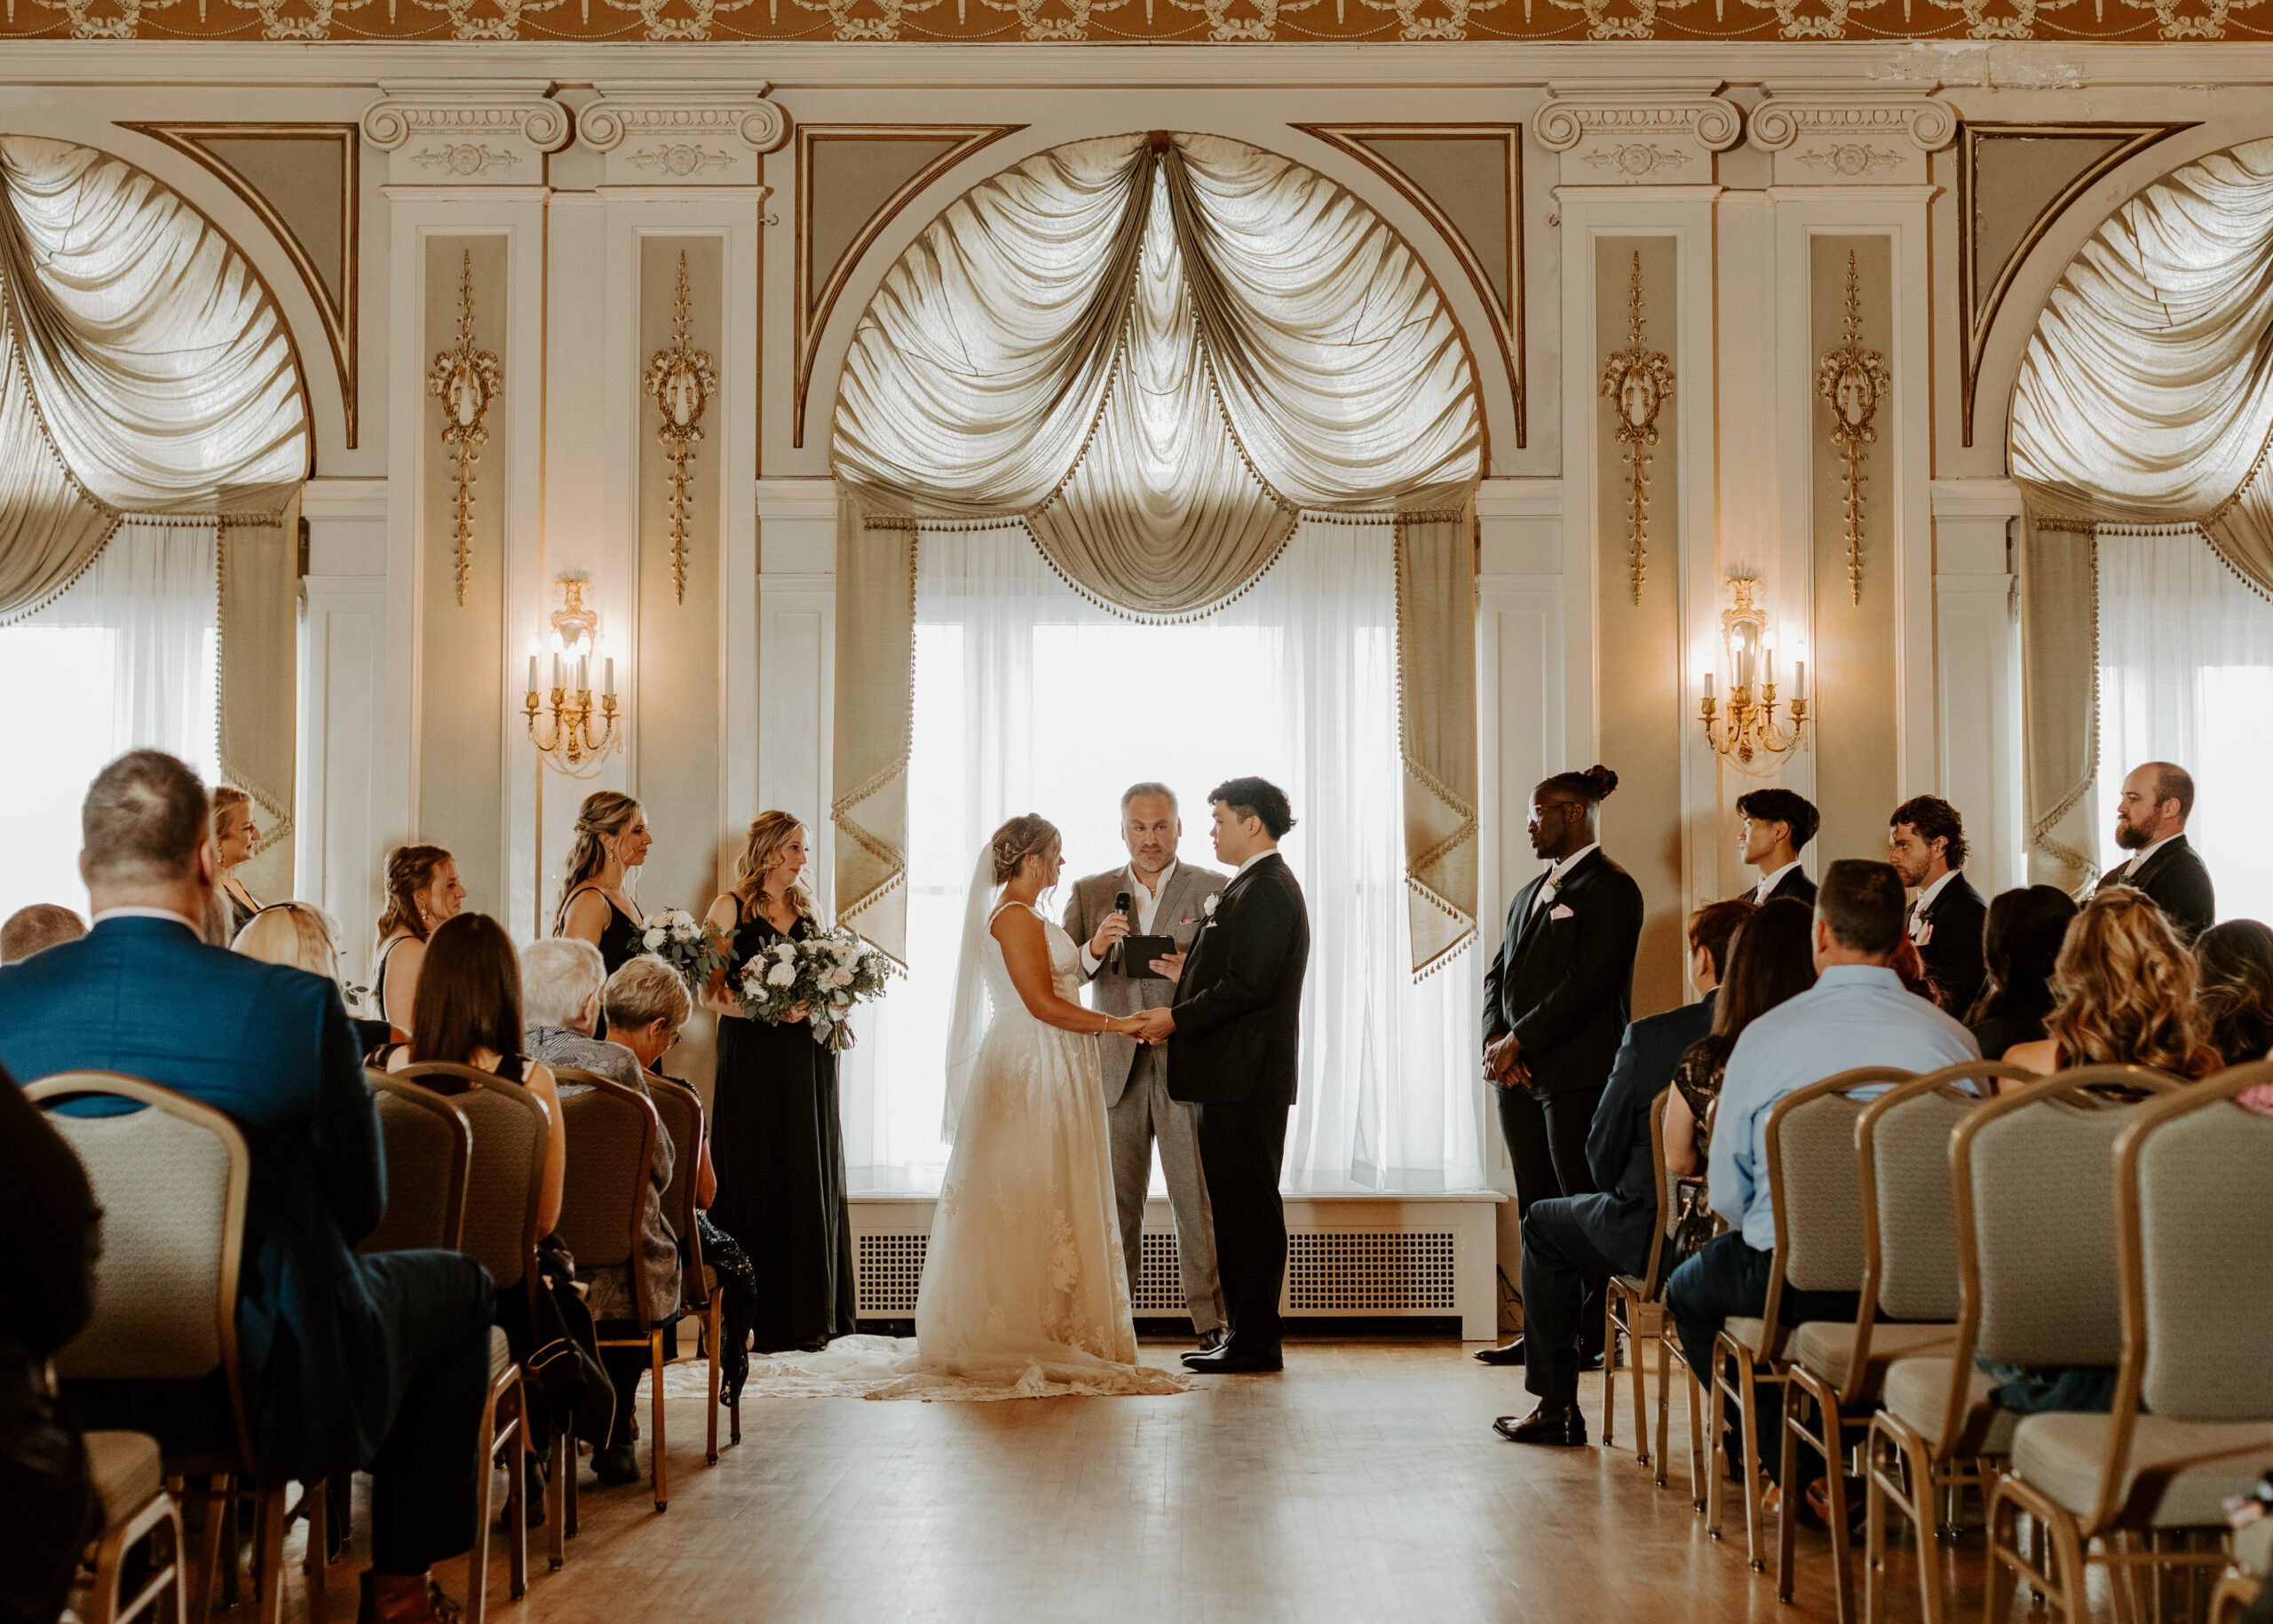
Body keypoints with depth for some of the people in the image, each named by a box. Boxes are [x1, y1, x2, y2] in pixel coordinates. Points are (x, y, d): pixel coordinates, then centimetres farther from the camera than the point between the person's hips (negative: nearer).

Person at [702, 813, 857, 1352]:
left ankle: (807, 1316, 11)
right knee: (754, 1180, -4)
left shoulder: (806, 909, 15)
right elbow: (712, 993, -7)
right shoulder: (731, 907, -1)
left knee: (811, 1178, 5)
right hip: (753, 1060, -5)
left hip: (807, 1060, 5)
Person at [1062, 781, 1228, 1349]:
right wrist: (1094, 950, -15)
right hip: (1116, 1067, 2)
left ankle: (1211, 1322, 1)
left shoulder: (1214, 890, 6)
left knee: (1198, 1200, -3)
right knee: (1115, 1202, 4)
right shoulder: (1090, 893, 12)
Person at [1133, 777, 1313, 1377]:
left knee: (1248, 1208, -6)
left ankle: (1255, 1341, -2)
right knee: (1240, 1208, 13)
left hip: (1246, 1079, -11)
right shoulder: (1261, 886, 19)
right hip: (1239, 1079, 11)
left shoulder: (1264, 891, -15)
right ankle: (1248, 1333, 18)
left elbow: (1248, 985, -22)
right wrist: (1191, 974, 15)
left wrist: (1177, 1019, -16)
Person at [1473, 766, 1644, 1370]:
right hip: (1520, 1075, 8)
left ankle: (1593, 1335, -1)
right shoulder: (1529, 894, 21)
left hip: (1578, 1076, -8)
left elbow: (1588, 981, -15)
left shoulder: (1610, 887, -6)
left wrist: (1518, 1042, -15)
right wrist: (1495, 1040, -1)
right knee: (1535, 1208, 9)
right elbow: (1499, 974, 18)